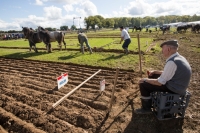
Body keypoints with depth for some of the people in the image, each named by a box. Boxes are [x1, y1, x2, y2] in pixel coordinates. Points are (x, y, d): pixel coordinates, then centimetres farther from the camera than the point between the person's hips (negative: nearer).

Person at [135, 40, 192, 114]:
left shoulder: (172, 62, -28)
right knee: (152, 76, 21)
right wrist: (155, 72, 12)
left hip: (173, 89, -10)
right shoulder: (179, 58, 2)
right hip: (177, 86, 10)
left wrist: (145, 80, -9)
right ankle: (151, 100, 34)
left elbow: (160, 83, -24)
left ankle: (146, 109, 12)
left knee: (143, 84, -8)